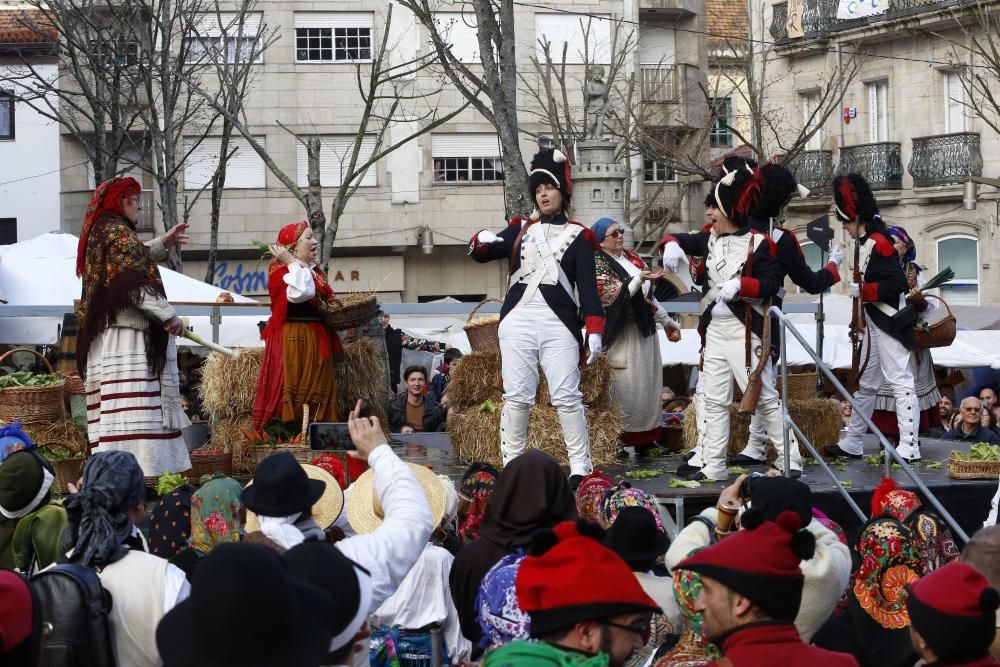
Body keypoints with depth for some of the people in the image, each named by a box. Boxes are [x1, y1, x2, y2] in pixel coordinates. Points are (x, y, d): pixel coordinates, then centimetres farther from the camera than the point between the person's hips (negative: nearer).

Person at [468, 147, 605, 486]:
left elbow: (588, 286, 1)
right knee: (516, 397, 2)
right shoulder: (521, 229, 17)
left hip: (558, 323, -2)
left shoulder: (578, 236, 8)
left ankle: (580, 468, 1)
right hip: (518, 320, 3)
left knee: (566, 397, -4)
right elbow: (481, 253, 11)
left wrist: (594, 330, -10)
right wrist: (481, 241, -14)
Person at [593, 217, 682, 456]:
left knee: (648, 382, 9)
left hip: (645, 327, 8)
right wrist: (638, 279, -27)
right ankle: (623, 440, -3)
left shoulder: (631, 257, 13)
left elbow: (649, 293, 19)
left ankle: (646, 436, 15)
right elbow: (610, 297, -20)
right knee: (628, 385, -8)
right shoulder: (599, 264, -8)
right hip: (622, 333, -8)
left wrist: (666, 320, 20)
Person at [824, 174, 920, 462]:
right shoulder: (868, 244, 14)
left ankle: (909, 449, -8)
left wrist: (862, 291, -21)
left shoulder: (879, 244, -16)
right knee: (866, 383, 16)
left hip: (889, 324, -11)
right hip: (875, 324, 11)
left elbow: (897, 283, -25)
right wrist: (863, 321, 19)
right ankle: (852, 444, 24)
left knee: (900, 381, -8)